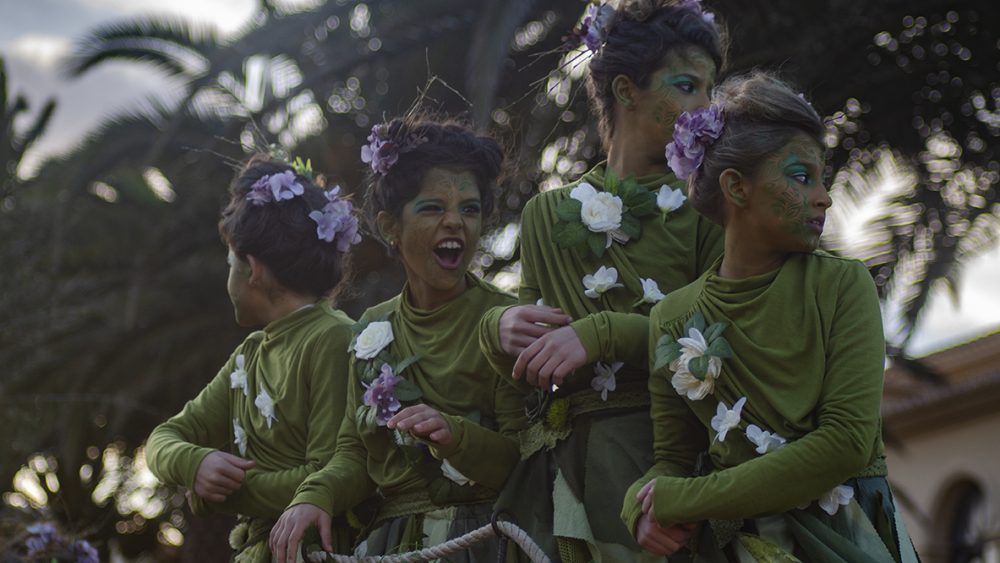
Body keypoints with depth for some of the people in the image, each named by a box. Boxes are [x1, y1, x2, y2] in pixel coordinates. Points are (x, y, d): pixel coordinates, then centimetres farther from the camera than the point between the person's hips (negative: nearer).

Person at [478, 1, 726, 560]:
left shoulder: (702, 205, 3)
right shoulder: (549, 214, 13)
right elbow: (531, 360, 15)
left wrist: (600, 335, -20)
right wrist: (503, 327, -8)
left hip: (662, 452, -3)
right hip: (567, 466, 3)